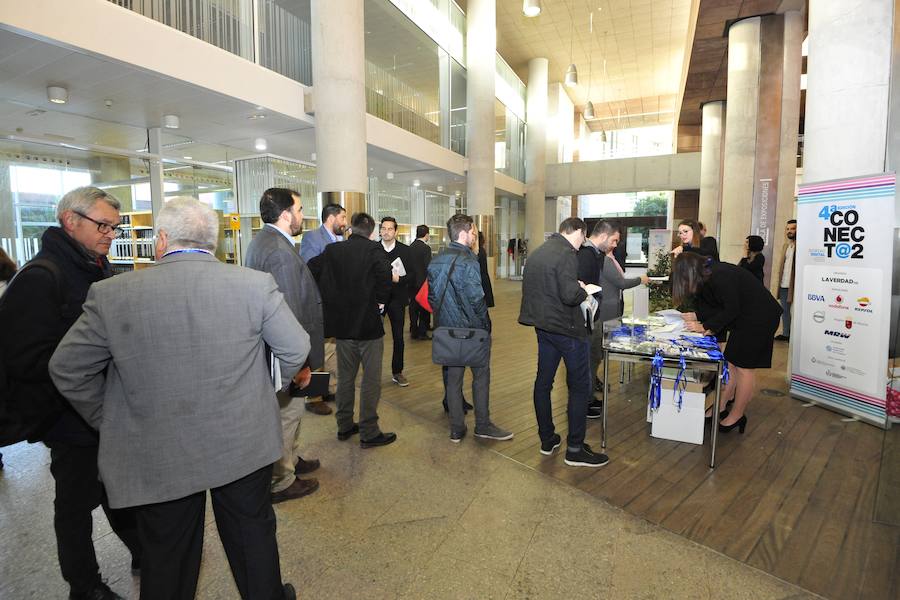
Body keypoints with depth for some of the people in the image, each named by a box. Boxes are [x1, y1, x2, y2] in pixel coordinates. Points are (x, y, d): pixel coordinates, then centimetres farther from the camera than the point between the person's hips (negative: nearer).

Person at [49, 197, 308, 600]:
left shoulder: (111, 294, -11)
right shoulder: (256, 284, -13)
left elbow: (67, 369, -1)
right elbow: (296, 350, -6)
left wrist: (109, 421, 12)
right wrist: (273, 385, 14)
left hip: (157, 458, 1)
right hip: (244, 445, 0)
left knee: (167, 557, 21)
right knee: (253, 534, 21)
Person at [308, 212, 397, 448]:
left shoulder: (332, 250, 4)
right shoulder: (374, 249, -10)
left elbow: (311, 270, -3)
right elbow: (385, 274, -27)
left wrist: (330, 301, 5)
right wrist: (381, 302, -11)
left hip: (341, 324, 5)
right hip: (368, 324, -5)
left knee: (345, 377, 18)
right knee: (371, 380, 6)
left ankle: (344, 426, 30)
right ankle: (369, 433, 13)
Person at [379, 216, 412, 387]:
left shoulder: (405, 250, 3)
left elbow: (411, 275, -2)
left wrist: (398, 278, -19)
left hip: (397, 298, 1)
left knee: (398, 337, 7)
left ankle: (397, 372, 21)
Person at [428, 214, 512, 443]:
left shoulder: (436, 261, 7)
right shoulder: (468, 261, -16)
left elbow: (431, 296, 9)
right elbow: (476, 298, -18)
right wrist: (485, 323, -5)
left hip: (446, 329, 7)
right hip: (471, 329, -6)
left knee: (452, 377, 12)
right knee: (481, 375, 10)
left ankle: (456, 430, 20)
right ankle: (483, 425, 19)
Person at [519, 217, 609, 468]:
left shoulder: (537, 252, 10)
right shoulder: (566, 253, -17)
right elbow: (570, 295, -26)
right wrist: (583, 292, -4)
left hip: (542, 324, 9)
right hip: (566, 328, -8)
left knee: (543, 382, 14)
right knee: (579, 386, 3)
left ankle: (547, 439, 27)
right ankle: (575, 449, 10)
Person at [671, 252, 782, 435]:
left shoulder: (720, 276, -27)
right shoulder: (709, 275, 2)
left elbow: (731, 310, -23)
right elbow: (717, 307, 8)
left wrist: (705, 327, -18)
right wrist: (696, 316, 0)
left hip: (760, 318, -9)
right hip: (744, 317, 9)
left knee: (743, 366, -2)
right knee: (731, 362, 10)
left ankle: (736, 417, 9)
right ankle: (720, 407, 19)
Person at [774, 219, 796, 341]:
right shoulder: (785, 246, 16)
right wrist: (779, 281, 14)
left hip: (793, 285, -8)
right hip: (783, 285, 8)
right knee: (784, 310, 15)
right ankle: (785, 333, 24)